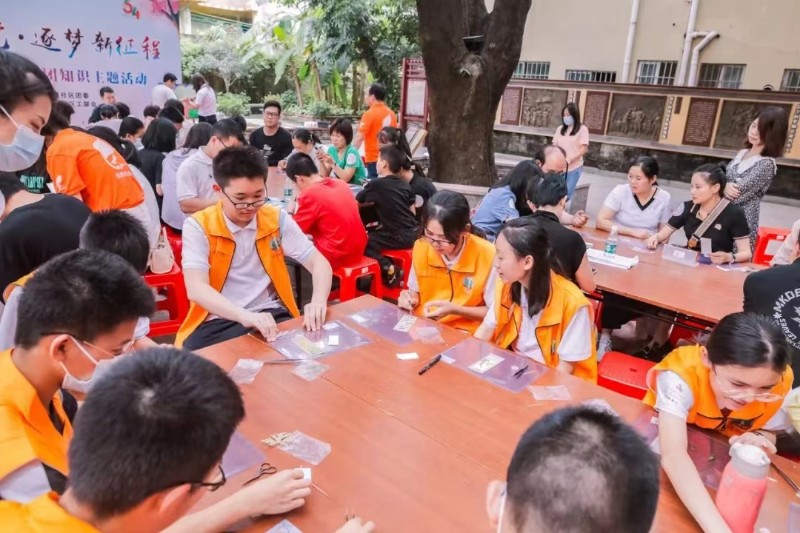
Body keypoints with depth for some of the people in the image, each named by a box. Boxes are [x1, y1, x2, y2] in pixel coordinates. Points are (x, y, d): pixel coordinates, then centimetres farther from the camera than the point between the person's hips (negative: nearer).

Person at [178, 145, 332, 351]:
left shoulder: (277, 219, 3)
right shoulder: (198, 226, -5)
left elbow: (319, 263, 3)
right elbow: (196, 288, -18)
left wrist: (318, 302, -20)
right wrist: (246, 316, -37)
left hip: (271, 315, 2)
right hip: (218, 321, -2)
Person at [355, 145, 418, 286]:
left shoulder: (375, 184, -7)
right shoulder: (405, 185, 10)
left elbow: (355, 202, 4)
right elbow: (412, 212, 15)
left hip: (399, 237, -7)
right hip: (413, 233, 7)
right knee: (374, 233, 27)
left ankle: (389, 270, -6)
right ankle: (391, 268, 18)